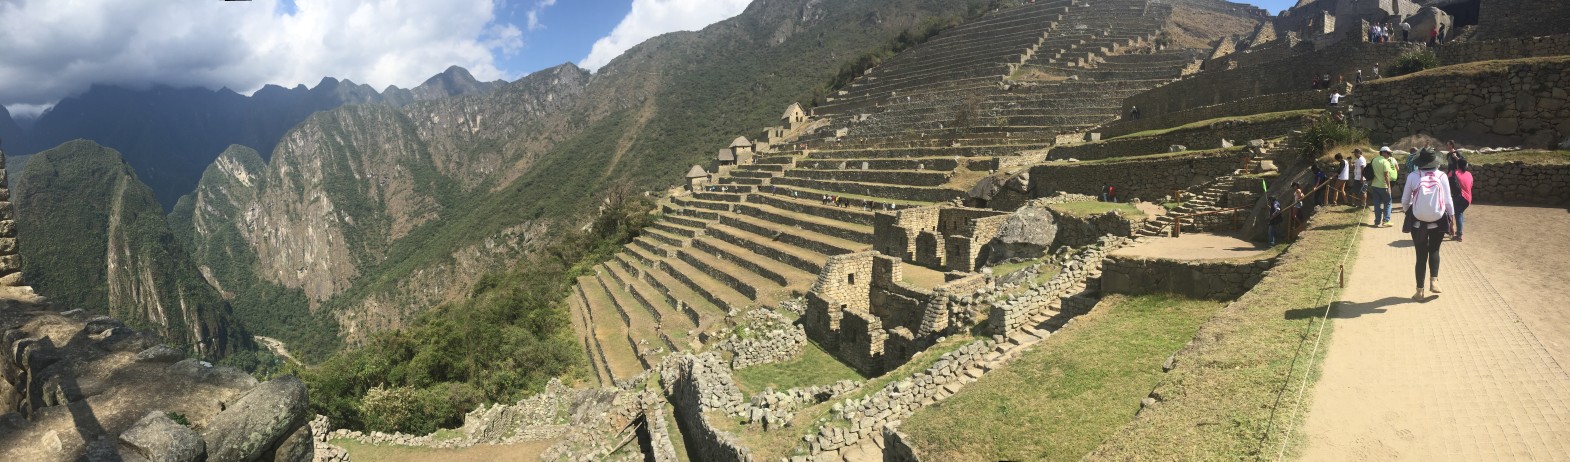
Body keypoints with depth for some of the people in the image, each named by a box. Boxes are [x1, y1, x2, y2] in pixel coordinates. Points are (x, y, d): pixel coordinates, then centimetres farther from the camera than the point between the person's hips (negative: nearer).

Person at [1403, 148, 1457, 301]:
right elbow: (1448, 201, 0)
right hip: (1438, 220, 0)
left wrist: (1409, 214, 17)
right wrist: (1452, 221, 10)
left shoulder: (1413, 176, -6)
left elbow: (1404, 202, -2)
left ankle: (1420, 291, 10)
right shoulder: (1441, 176, -4)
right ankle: (1434, 280, 4)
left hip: (1418, 221, 0)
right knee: (1434, 250, 21)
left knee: (1421, 255, 9)